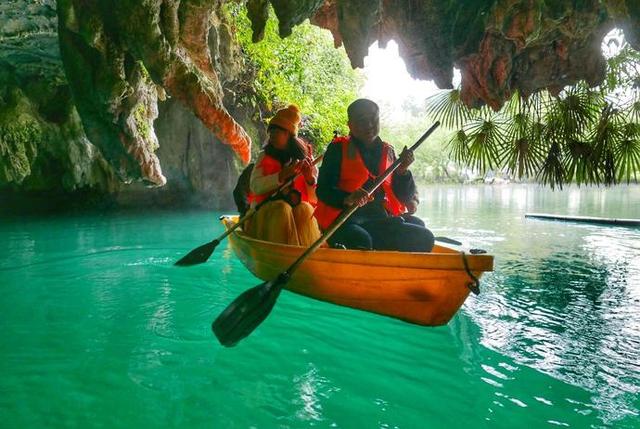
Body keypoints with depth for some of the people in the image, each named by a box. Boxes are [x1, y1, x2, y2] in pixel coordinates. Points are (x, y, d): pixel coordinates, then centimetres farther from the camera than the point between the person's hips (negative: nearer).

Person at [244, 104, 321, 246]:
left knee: (305, 209, -30)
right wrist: (282, 176, -19)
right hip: (267, 214, 0)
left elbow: (315, 199, 4)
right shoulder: (265, 158, 7)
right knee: (282, 209, -31)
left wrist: (310, 179, -15)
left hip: (299, 209, 1)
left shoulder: (306, 159, 8)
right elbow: (255, 187, -10)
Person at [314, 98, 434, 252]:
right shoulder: (339, 149, 4)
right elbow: (322, 190, -7)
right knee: (360, 241, -37)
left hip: (382, 219, 5)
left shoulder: (387, 151, 18)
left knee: (423, 238, -17)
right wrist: (347, 199, -27)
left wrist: (402, 171, -2)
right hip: (344, 220, -5)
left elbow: (404, 198, 17)